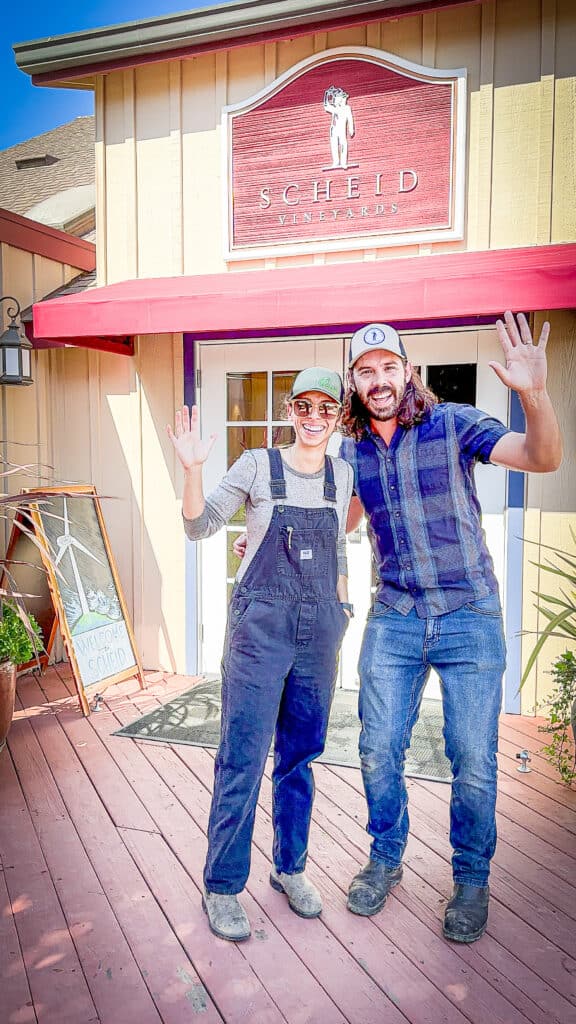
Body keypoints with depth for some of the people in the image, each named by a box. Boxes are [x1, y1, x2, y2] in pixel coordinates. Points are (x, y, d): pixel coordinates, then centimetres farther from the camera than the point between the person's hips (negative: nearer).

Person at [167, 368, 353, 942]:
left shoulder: (342, 475, 8)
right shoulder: (258, 467, -4)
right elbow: (200, 526, -4)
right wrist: (192, 469, -18)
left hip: (320, 627, 4)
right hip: (260, 625, -4)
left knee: (300, 755, 15)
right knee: (242, 759, -1)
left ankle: (289, 868, 33)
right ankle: (221, 887, 17)